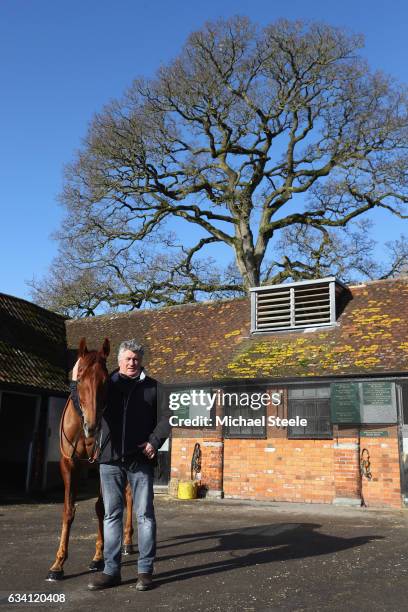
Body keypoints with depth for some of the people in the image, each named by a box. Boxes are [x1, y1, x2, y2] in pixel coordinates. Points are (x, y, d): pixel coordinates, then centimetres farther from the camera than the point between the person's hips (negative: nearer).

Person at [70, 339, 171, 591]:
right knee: (112, 514, 9)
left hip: (141, 459, -2)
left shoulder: (152, 387, 3)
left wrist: (154, 442, -13)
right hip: (111, 459, 2)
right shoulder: (107, 384, 9)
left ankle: (146, 570, 15)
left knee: (145, 514, 5)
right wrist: (76, 382, -7)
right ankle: (111, 570, 19)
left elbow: (166, 417, -1)